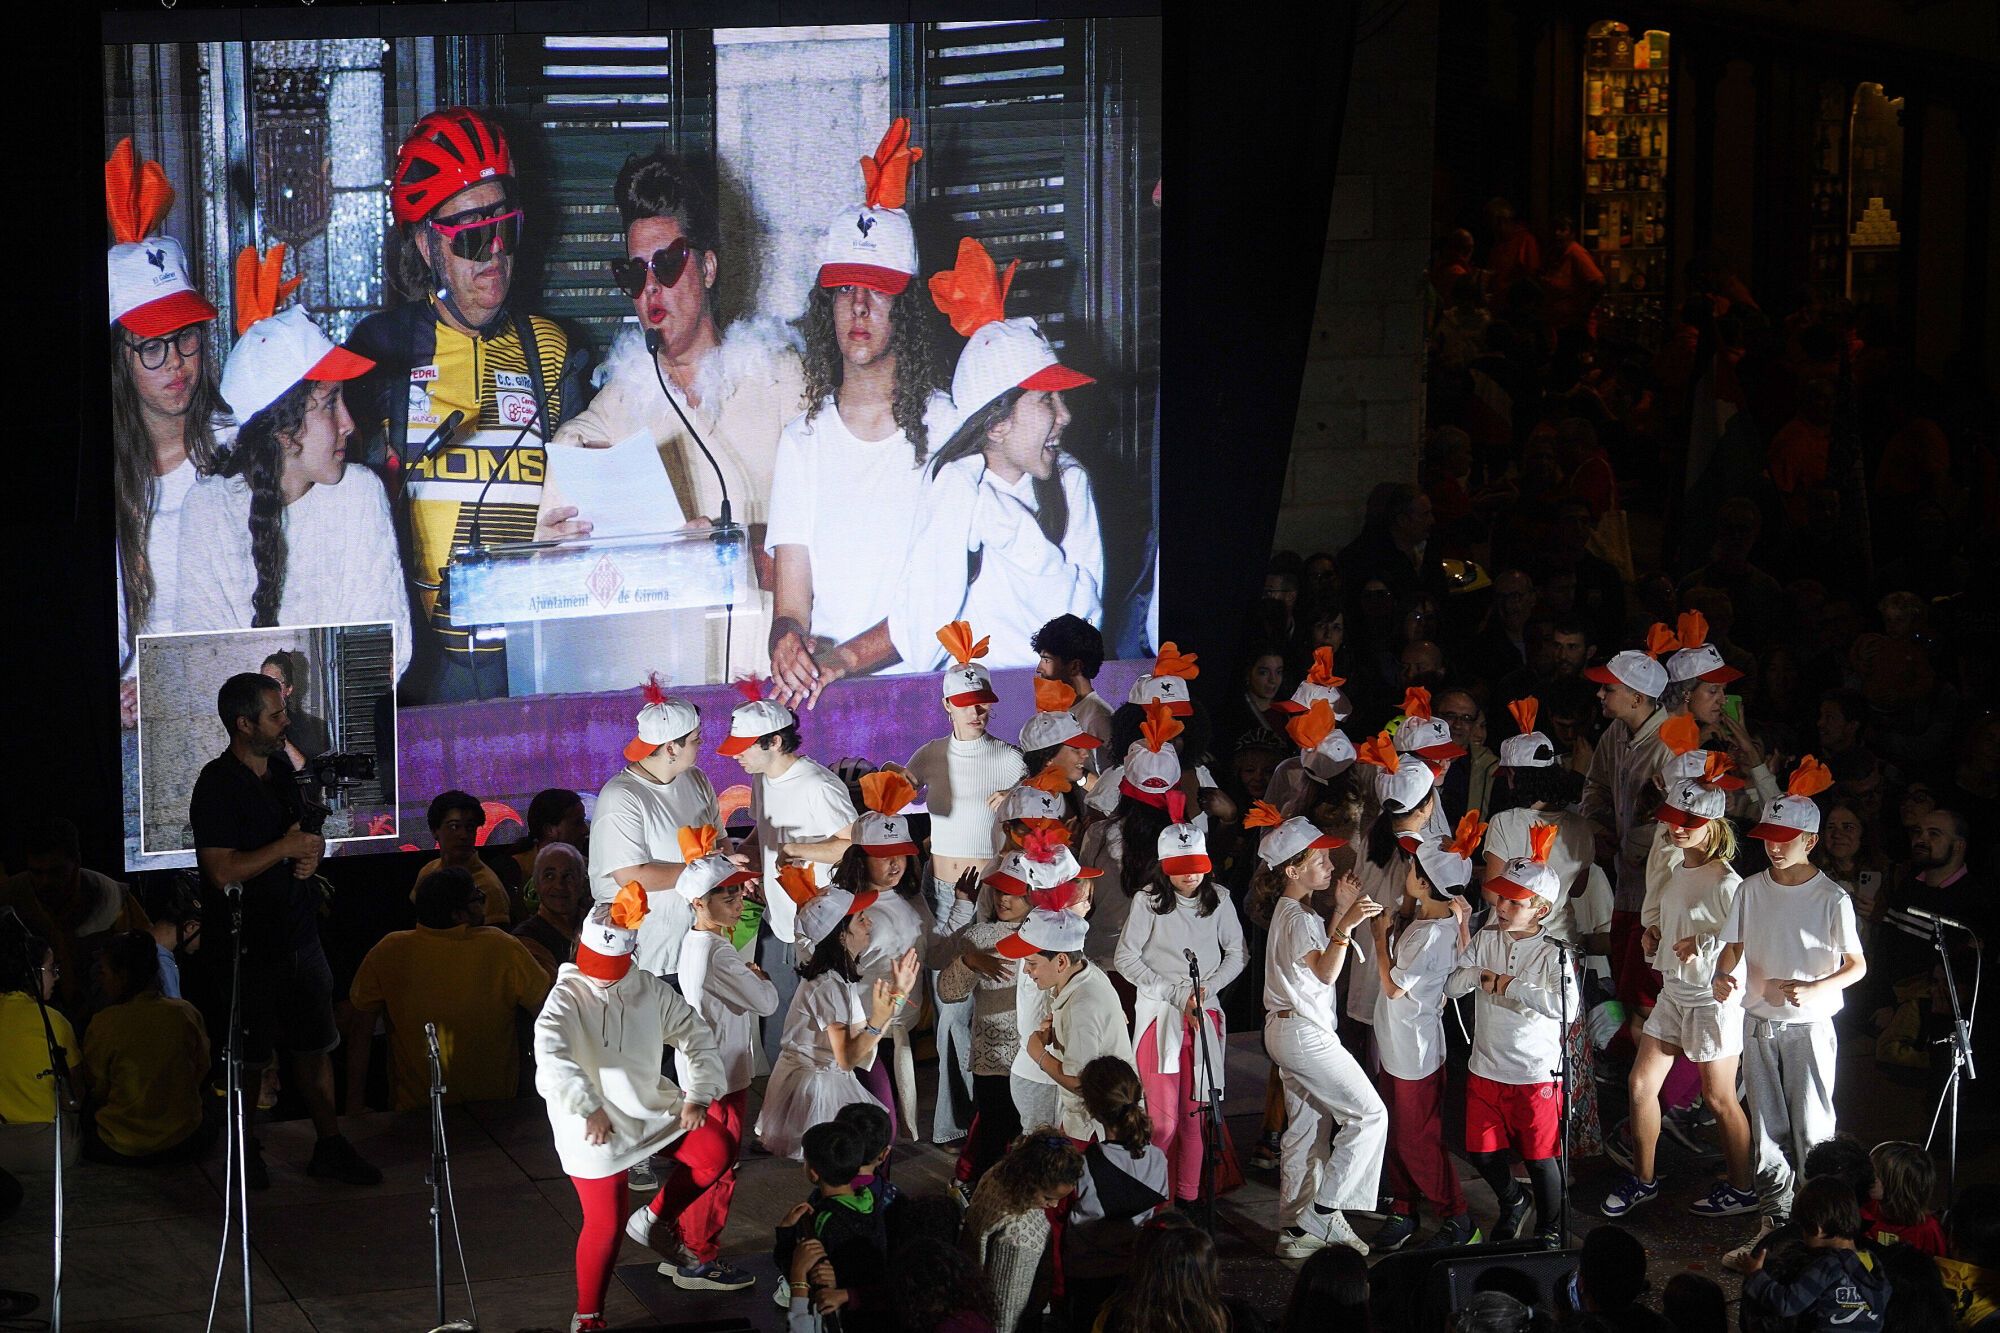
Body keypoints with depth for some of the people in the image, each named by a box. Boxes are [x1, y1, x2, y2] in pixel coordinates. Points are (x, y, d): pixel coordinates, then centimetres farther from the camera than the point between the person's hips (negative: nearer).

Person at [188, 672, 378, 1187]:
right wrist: (289, 847, -17)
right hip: (251, 945, -7)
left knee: (315, 1047, 11)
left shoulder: (281, 769, 9)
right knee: (248, 1058, 4)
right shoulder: (218, 785, -16)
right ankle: (245, 1151, 18)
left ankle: (329, 1145, 19)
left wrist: (312, 853, -2)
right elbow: (223, 870, -23)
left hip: (300, 935, 7)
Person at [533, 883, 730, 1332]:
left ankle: (652, 1221, 9)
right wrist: (589, 1108, -39)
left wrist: (697, 1096, -11)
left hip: (649, 1106, 5)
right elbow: (550, 1055, -35)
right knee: (605, 1226, 0)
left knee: (715, 1150, -13)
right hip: (594, 1127, -5)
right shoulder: (568, 996, -18)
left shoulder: (649, 989, -3)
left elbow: (697, 1037, 1)